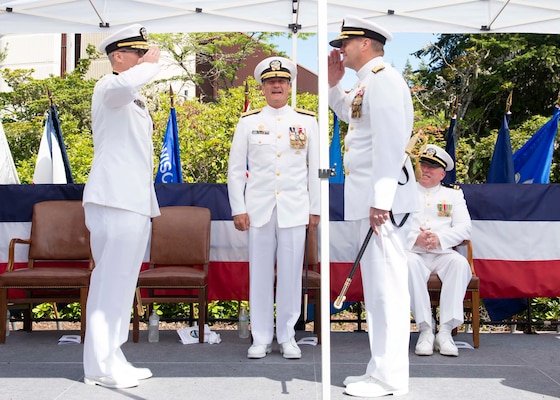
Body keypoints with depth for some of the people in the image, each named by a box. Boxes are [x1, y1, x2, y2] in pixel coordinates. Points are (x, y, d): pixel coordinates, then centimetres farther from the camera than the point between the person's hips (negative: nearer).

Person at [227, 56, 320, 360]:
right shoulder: (248, 122, 5)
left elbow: (316, 168, 7)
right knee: (259, 273, 4)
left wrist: (315, 209, 4)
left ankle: (287, 337, 15)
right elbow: (235, 169, 5)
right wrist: (238, 209, -1)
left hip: (294, 209, 0)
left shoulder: (307, 121, 6)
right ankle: (261, 338, 14)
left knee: (291, 272, 3)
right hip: (259, 208, 0)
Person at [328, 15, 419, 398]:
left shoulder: (384, 79, -11)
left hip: (383, 200, -10)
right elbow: (345, 111, 41)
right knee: (377, 286, 13)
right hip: (368, 198, 10)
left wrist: (380, 201, -24)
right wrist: (333, 81, 25)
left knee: (387, 286, -6)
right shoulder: (366, 83, 19)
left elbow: (390, 144, -20)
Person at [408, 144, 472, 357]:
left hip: (442, 254, 1)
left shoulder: (453, 195, 18)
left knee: (460, 263, -32)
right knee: (409, 263, -36)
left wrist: (439, 238, -14)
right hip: (413, 252, -1)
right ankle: (425, 329, -32)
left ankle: (445, 330, -31)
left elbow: (464, 228, 5)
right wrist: (416, 239, -16)